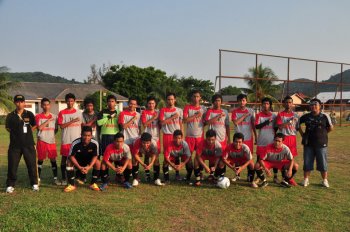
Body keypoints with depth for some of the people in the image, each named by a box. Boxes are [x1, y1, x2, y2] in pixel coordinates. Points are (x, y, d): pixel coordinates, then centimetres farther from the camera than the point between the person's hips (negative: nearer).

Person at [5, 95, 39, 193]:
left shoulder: (29, 114, 2)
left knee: (32, 164, 5)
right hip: (15, 145, 0)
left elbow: (34, 126, 14)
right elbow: (8, 128, 11)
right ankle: (10, 185, 17)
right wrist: (17, 134, 7)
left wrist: (27, 132, 5)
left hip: (29, 144, 0)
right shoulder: (10, 116, 1)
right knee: (12, 165, 3)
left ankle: (34, 184, 19)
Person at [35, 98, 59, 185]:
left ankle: (55, 178, 10)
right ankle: (38, 178, 15)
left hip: (51, 141, 2)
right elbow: (39, 127, -15)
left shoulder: (54, 116, 8)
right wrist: (48, 120, -13)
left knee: (53, 159, 3)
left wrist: (51, 134, 2)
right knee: (40, 159, 5)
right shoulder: (38, 116, 0)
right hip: (42, 141, -2)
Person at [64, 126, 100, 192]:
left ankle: (93, 184, -9)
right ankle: (71, 185, -15)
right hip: (77, 161, 0)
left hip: (89, 160, 0)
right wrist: (80, 167, -29)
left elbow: (95, 156, -17)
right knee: (69, 162, -28)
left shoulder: (95, 143, -27)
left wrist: (89, 167, -30)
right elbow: (71, 156, -21)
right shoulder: (75, 143, -30)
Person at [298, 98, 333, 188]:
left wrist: (322, 133, 7)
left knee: (323, 162, 4)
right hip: (308, 143, 2)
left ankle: (325, 180, 18)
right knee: (307, 162, 6)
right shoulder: (306, 116, 3)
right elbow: (298, 124, 16)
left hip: (321, 143, -2)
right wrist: (302, 134, 10)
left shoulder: (324, 116, -3)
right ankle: (306, 179, 17)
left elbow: (330, 128, 7)